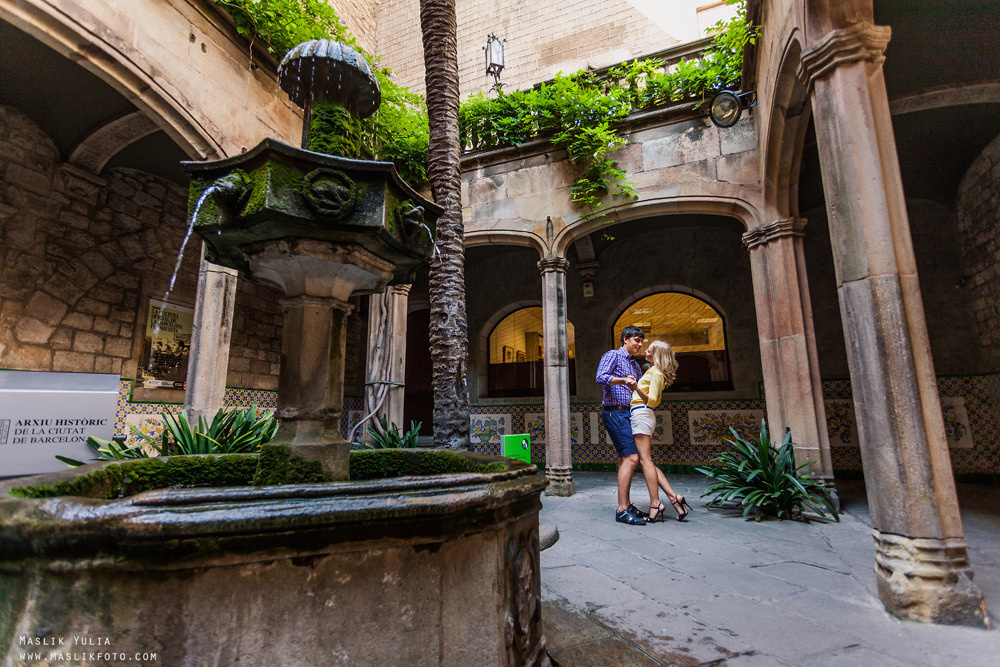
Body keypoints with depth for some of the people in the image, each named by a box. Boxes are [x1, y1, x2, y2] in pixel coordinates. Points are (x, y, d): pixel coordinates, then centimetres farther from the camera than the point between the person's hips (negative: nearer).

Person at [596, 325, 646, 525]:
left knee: (625, 459, 10)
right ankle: (622, 510, -14)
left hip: (628, 413, 9)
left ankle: (626, 505, 18)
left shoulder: (635, 365, 23)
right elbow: (601, 377, -19)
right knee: (631, 457, -16)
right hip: (614, 412, -9)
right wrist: (623, 380, -32)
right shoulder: (612, 355, -2)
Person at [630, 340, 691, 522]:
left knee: (645, 459, -9)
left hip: (641, 414, -10)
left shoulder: (656, 373, -8)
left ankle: (655, 504, -7)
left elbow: (651, 400, -18)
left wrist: (637, 389, -35)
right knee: (645, 461, 7)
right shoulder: (652, 371, 21)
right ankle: (673, 496, 5)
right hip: (643, 415, 10)